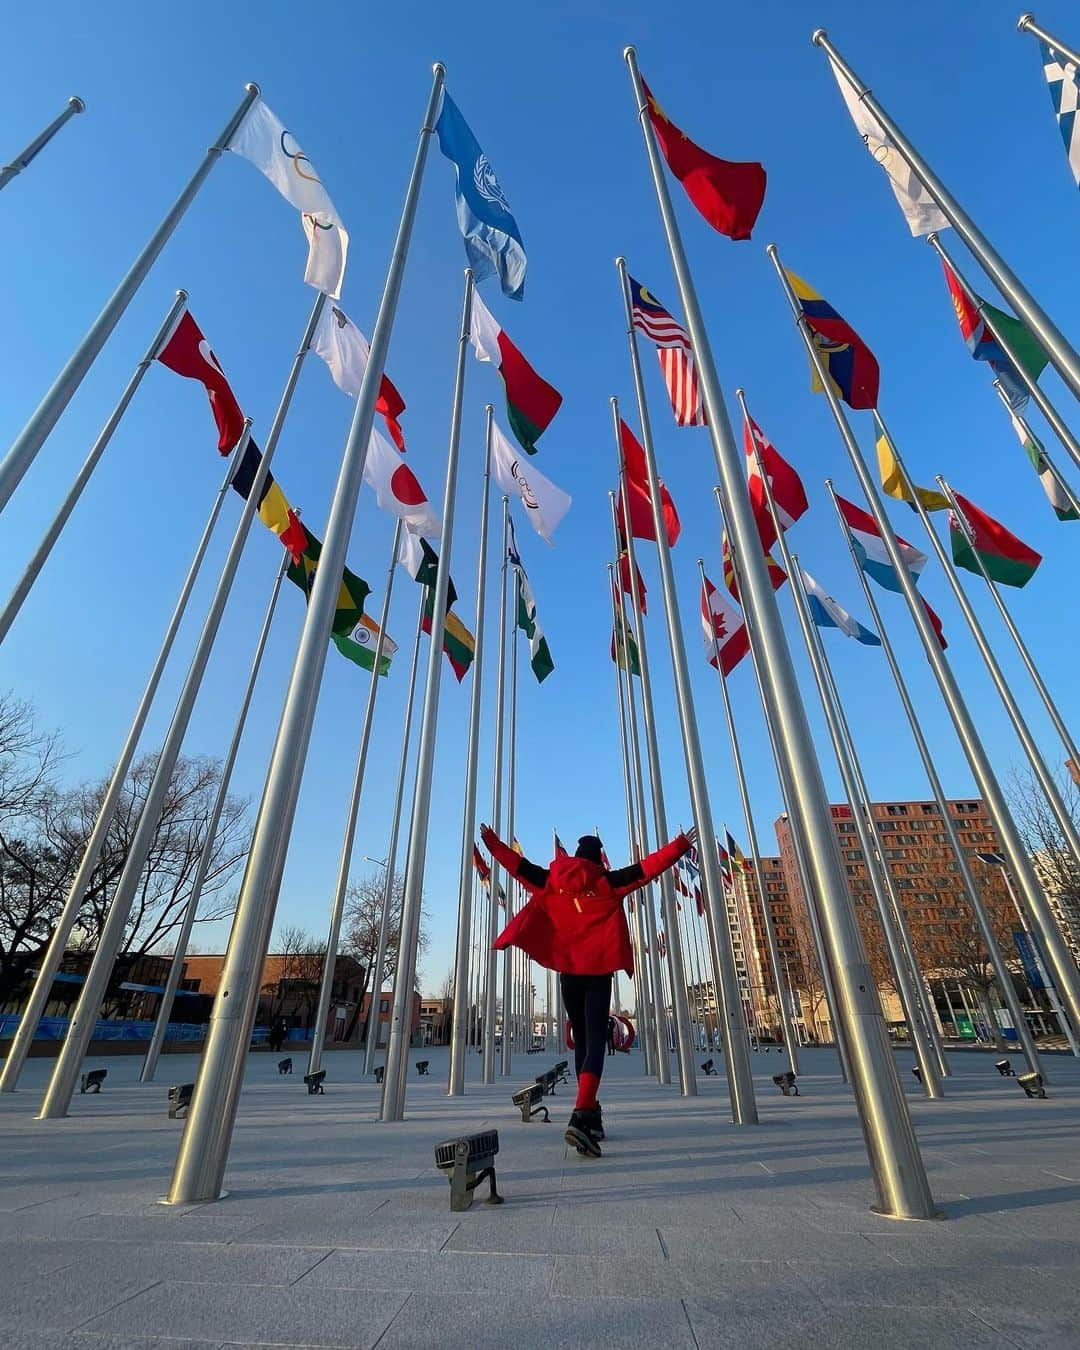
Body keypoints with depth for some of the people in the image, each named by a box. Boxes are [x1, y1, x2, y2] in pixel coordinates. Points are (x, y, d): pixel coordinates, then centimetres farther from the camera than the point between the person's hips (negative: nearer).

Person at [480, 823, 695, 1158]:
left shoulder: (552, 880, 5)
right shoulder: (607, 882, -3)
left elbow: (518, 864, 11)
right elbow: (646, 868, -6)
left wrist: (492, 842, 23)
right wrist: (679, 845, -2)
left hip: (568, 970, 4)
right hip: (598, 969, -4)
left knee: (582, 1040, 17)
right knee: (595, 1041, -6)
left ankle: (590, 1113, 24)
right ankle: (581, 1115, -23)